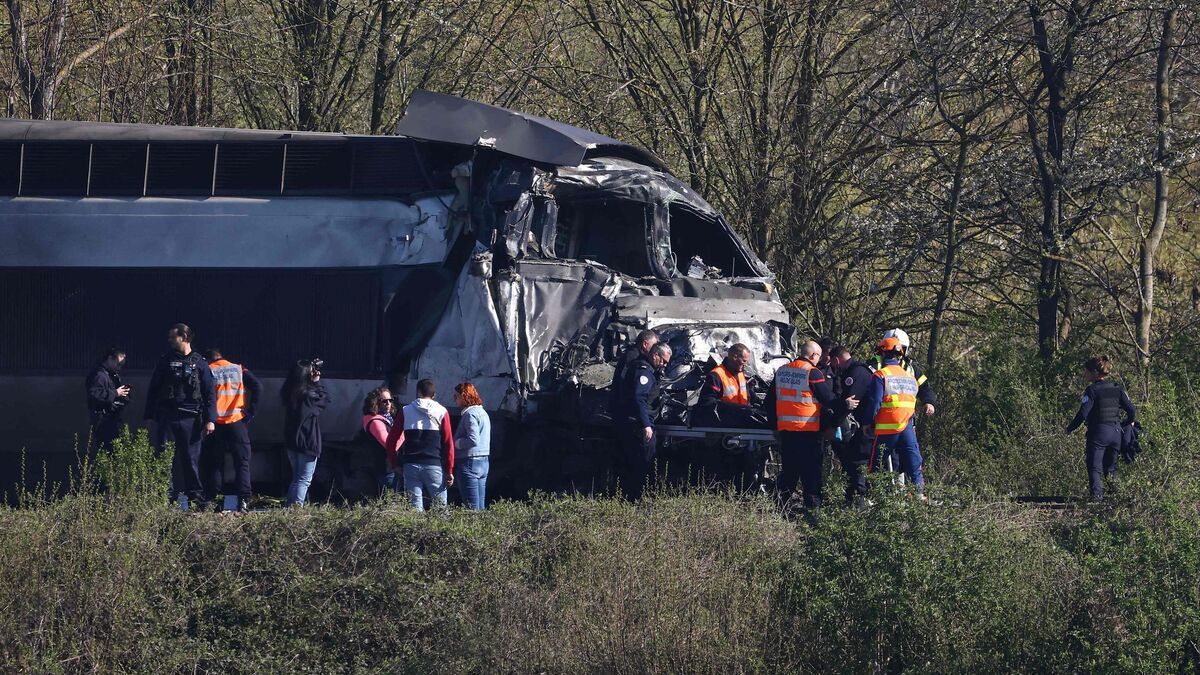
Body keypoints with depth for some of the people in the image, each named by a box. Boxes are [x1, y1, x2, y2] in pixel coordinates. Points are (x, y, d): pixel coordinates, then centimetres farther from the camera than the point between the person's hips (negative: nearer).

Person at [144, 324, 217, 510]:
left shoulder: (199, 364, 6)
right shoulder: (165, 362, 11)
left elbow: (210, 393, 3)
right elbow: (153, 389, 13)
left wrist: (210, 420, -6)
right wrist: (151, 416, 6)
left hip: (190, 420, -1)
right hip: (167, 418, 1)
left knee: (191, 459, -1)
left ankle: (196, 498, 3)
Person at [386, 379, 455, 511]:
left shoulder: (406, 411, 6)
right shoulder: (441, 412, 2)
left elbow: (392, 439, 6)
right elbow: (448, 443, -1)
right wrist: (449, 471, 3)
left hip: (411, 465, 2)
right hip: (434, 465, -2)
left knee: (415, 507, 2)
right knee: (440, 507, 0)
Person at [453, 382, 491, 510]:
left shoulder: (470, 414, -13)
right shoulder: (483, 412, 16)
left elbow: (473, 440, -23)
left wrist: (456, 443, -9)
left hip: (470, 462, -10)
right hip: (484, 461, 10)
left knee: (472, 508, -8)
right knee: (480, 506, 10)